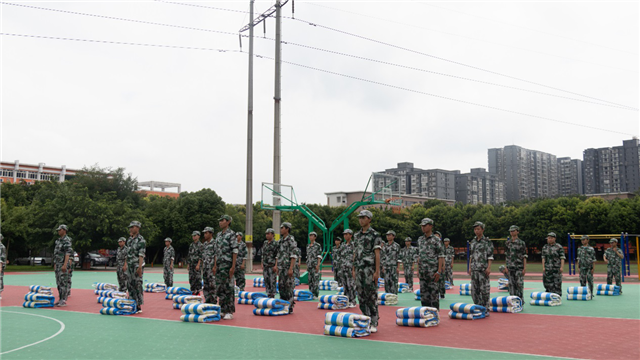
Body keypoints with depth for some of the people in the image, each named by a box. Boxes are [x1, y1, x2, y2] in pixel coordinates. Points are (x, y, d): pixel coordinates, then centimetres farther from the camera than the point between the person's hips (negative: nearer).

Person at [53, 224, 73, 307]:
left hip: (63, 264, -10)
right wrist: (55, 264, 20)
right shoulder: (59, 240, 17)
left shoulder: (67, 240, -12)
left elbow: (68, 253, -20)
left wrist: (65, 265, -28)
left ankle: (64, 301, -8)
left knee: (63, 282, -9)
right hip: (58, 264, 10)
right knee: (59, 283, 10)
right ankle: (60, 300, 15)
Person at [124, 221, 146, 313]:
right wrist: (125, 264, 17)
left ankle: (139, 307, -2)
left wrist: (140, 267, -23)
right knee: (130, 285, 11)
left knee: (137, 286, -7)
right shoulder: (129, 239, 14)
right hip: (130, 266, 8)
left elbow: (141, 255, -17)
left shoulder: (141, 240, -11)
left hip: (137, 266, -8)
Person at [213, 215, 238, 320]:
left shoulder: (231, 234, -7)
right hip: (219, 265, 7)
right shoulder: (218, 235, 16)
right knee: (219, 288, 8)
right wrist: (215, 266, 14)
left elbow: (235, 252, -12)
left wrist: (233, 267, -17)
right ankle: (222, 310, 16)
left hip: (228, 265, -7)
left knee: (228, 288, -4)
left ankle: (229, 312, 1)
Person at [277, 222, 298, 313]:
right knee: (281, 286, 8)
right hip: (281, 268, 8)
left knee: (288, 287, -6)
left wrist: (291, 268, -21)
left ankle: (290, 307, 0)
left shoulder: (291, 240, -10)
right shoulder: (281, 241, 16)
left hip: (288, 267, -8)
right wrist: (277, 267, 17)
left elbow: (293, 256, -15)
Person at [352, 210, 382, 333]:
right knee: (361, 296, 6)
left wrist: (377, 271, -13)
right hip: (359, 269, 6)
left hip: (370, 269, -6)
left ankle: (374, 323, 0)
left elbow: (377, 254, -8)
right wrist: (354, 269, 13)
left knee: (371, 296, -6)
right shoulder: (357, 236, 15)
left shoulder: (375, 235, -4)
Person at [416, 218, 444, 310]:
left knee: (434, 294, -2)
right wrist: (418, 270, 13)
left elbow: (441, 256, -7)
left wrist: (439, 271, -14)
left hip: (433, 272, -6)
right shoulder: (420, 239, 13)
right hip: (423, 272, 6)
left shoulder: (436, 240, -5)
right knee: (423, 293, 8)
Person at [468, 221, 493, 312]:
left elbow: (490, 256, -6)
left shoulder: (487, 241, -3)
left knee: (484, 289, -3)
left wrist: (488, 268, -13)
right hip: (474, 269, 6)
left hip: (483, 269, -6)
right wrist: (470, 267, 14)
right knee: (474, 290, 6)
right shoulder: (472, 242, 14)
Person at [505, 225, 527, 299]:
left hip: (519, 267, -4)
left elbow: (524, 256, -3)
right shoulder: (507, 242, 11)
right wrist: (506, 266, 11)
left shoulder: (521, 243, -1)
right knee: (511, 285, 5)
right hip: (510, 267, 4)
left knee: (519, 284, -4)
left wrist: (525, 268, -8)